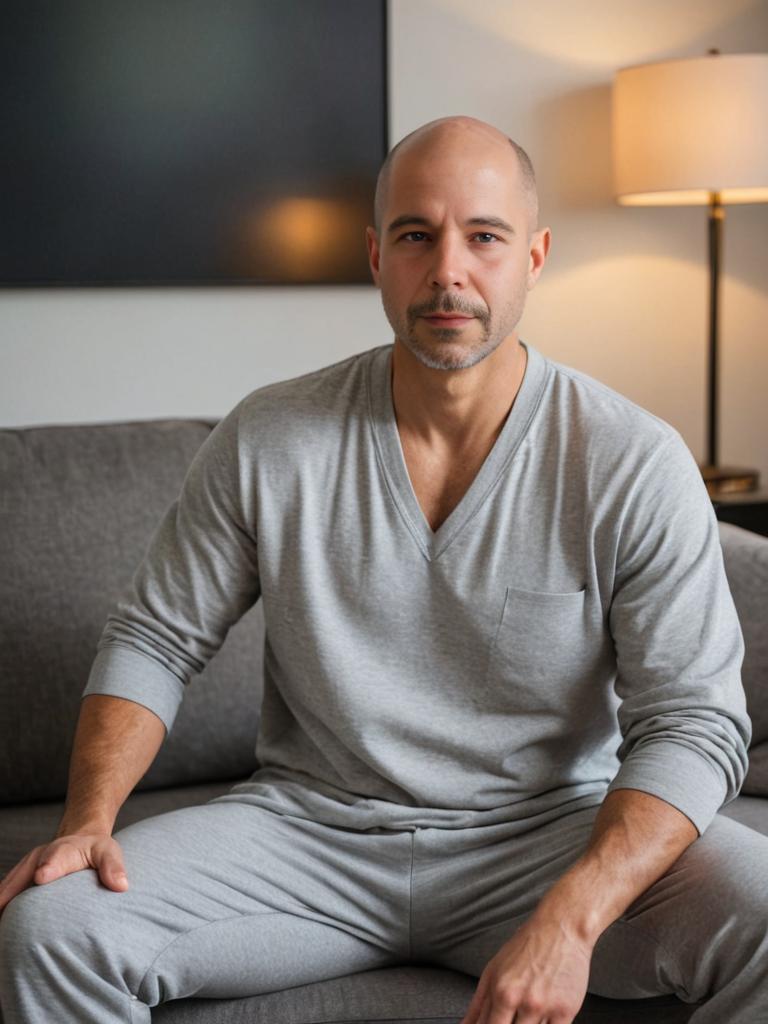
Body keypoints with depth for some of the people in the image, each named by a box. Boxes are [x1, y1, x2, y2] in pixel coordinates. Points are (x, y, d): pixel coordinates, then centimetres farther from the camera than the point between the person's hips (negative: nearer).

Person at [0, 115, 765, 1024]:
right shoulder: (265, 443, -4)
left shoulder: (635, 465, -9)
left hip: (553, 830, 0)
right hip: (310, 827, 1)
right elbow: (153, 640, 6)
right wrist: (89, 819, -12)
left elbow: (693, 721, -12)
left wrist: (570, 916, -28)